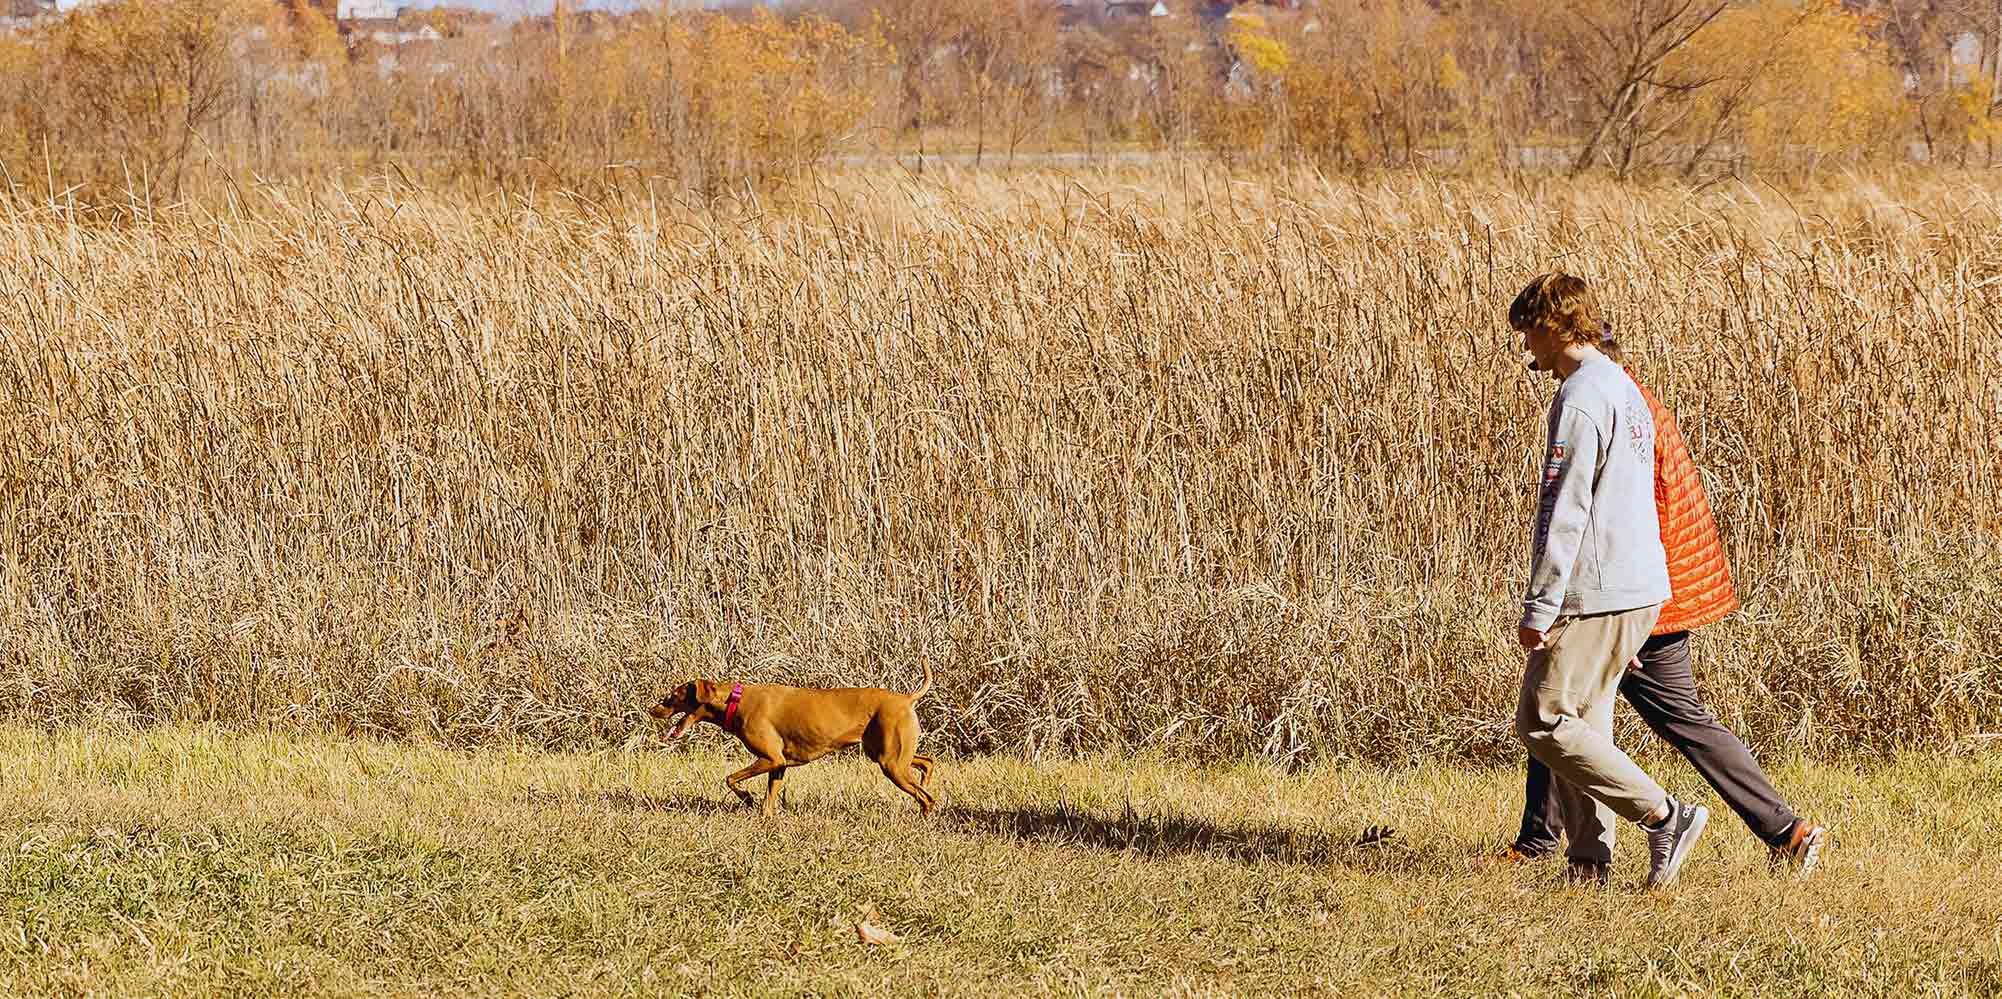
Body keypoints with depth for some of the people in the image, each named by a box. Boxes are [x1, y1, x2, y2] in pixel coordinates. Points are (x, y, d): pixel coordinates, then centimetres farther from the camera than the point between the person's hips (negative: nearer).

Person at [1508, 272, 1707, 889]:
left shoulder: (1580, 398, -14)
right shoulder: (1625, 390, 18)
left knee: (1543, 721, -6)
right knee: (1582, 720, 11)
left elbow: (1565, 512, -19)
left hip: (1595, 592, -10)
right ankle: (1590, 864, 8)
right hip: (1643, 588, 10)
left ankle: (1664, 817, -9)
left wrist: (1539, 607, -18)